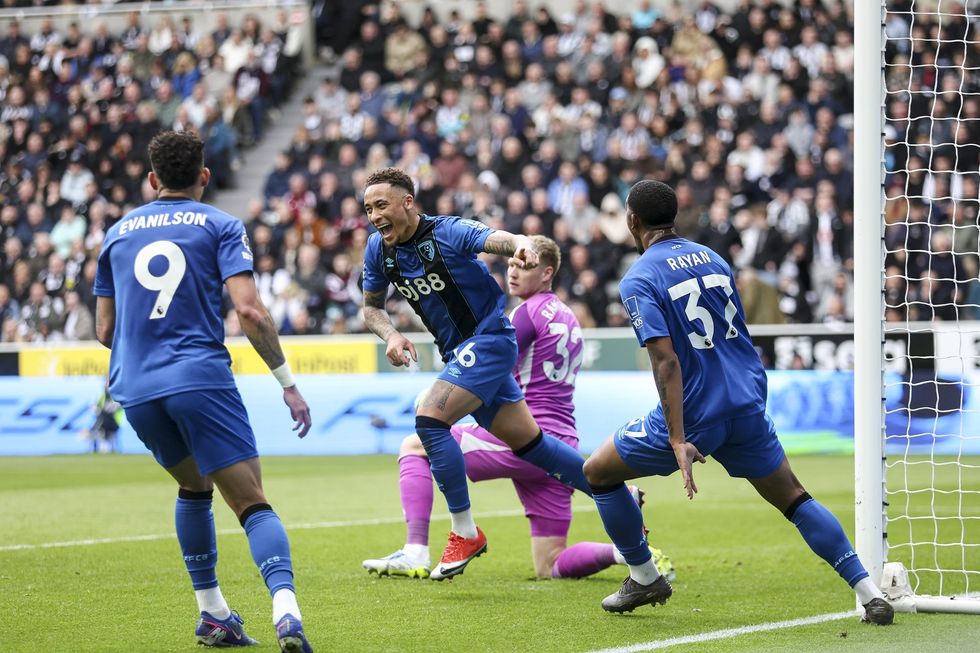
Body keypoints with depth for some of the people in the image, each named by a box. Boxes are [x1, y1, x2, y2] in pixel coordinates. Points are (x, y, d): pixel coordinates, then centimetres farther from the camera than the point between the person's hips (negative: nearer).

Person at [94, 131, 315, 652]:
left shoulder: (118, 233, 18)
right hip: (201, 380, -4)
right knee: (252, 503, -5)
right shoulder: (219, 225, 6)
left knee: (193, 486, 27)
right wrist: (287, 382, -2)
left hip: (135, 389, 4)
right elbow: (249, 310, -7)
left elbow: (105, 330, 20)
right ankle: (285, 610, -29)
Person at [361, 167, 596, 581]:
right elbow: (371, 307, 14)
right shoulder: (379, 250, 0)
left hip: (488, 340, -8)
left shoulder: (448, 233, -19)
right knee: (527, 442, 13)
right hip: (459, 353, 8)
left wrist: (522, 246, -57)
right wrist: (390, 335, -7)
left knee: (430, 419, -23)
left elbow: (503, 240, -33)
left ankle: (465, 532, -13)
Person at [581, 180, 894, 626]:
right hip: (748, 404, 6)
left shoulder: (639, 280, -9)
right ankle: (870, 593, 2)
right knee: (793, 498, 14)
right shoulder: (711, 258, 12)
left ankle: (644, 578, 21)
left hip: (693, 415, -6)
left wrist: (678, 441, -24)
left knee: (597, 472, 15)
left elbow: (666, 361, -19)